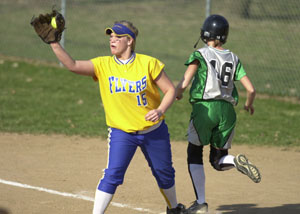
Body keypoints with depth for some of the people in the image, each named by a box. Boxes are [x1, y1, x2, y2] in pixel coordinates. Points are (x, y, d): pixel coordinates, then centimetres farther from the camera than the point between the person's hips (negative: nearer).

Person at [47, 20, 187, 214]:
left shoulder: (148, 63, -11)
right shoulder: (103, 65, -7)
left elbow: (170, 90, -6)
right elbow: (72, 65, -19)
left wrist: (160, 110, -23)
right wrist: (54, 44, -31)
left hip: (154, 130, 1)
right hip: (122, 132, -1)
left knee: (164, 174, 17)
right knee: (112, 175, -16)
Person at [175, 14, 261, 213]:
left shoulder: (200, 55, -3)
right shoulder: (233, 58, 9)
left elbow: (183, 84, -14)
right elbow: (251, 89, 4)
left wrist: (178, 92, 9)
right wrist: (249, 104, 25)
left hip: (204, 108, -4)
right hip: (227, 110, 4)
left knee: (194, 155, 13)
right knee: (218, 160, 15)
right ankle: (236, 161, -20)